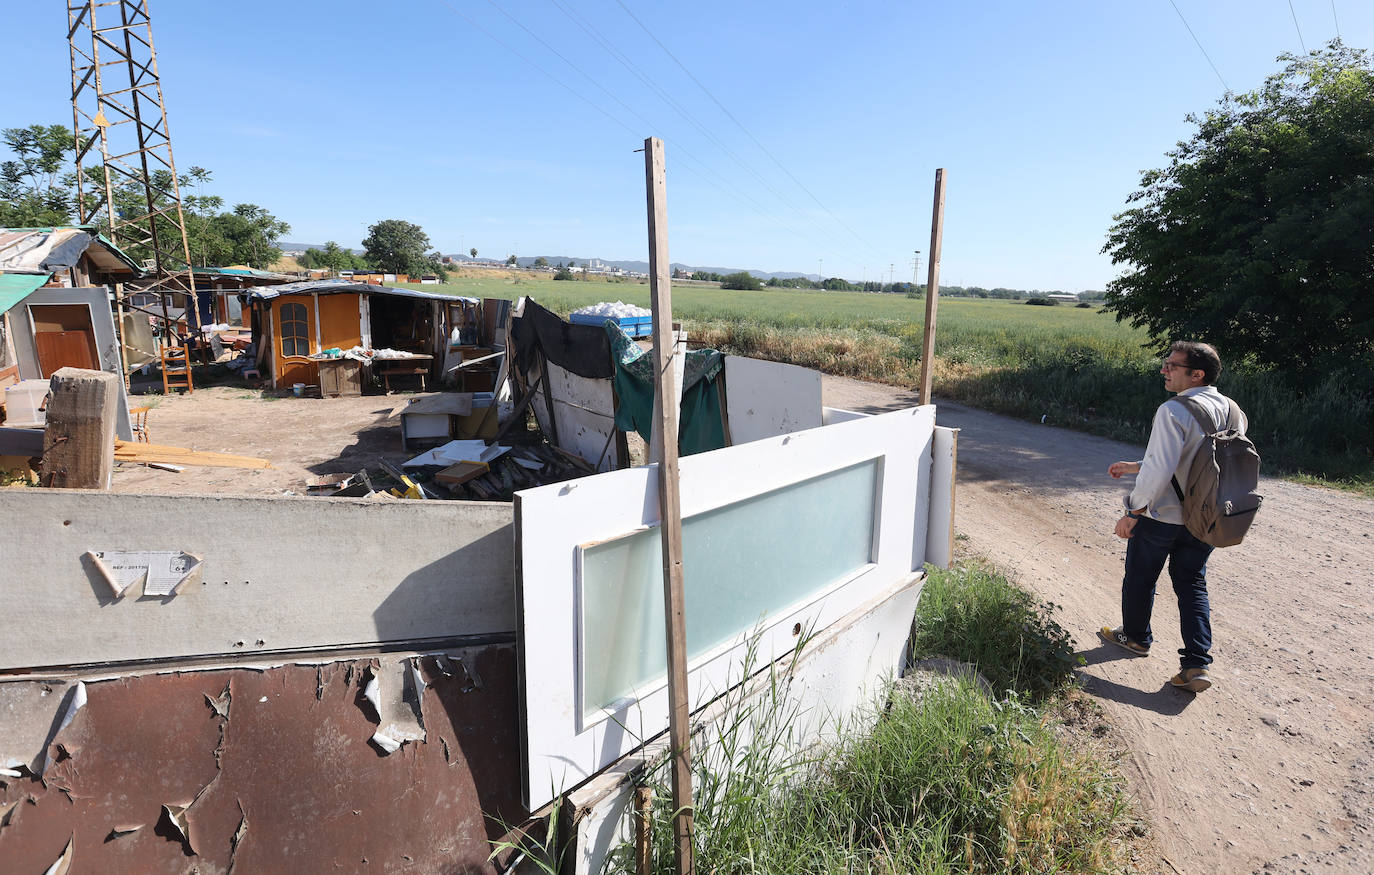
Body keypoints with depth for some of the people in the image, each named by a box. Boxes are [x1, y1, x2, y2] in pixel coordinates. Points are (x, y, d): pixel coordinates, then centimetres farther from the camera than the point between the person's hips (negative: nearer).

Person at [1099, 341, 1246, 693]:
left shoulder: (1174, 411, -24)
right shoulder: (1231, 410, 2)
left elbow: (1160, 470, -28)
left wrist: (1133, 511, -19)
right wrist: (1136, 466, 17)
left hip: (1161, 516, -7)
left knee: (1140, 579, 16)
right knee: (1192, 584, 16)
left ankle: (1136, 637, 37)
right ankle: (1197, 664, 9)